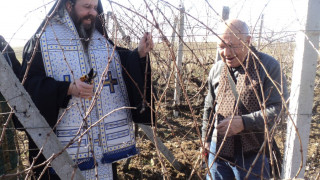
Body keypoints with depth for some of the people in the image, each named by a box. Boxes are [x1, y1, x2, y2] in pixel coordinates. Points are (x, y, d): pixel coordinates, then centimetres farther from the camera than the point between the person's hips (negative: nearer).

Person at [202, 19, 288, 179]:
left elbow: (278, 108, -14)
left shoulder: (269, 66, -9)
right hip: (219, 150, 4)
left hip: (253, 154, -4)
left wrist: (244, 123, -26)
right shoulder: (217, 69, 6)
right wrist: (206, 138, 18)